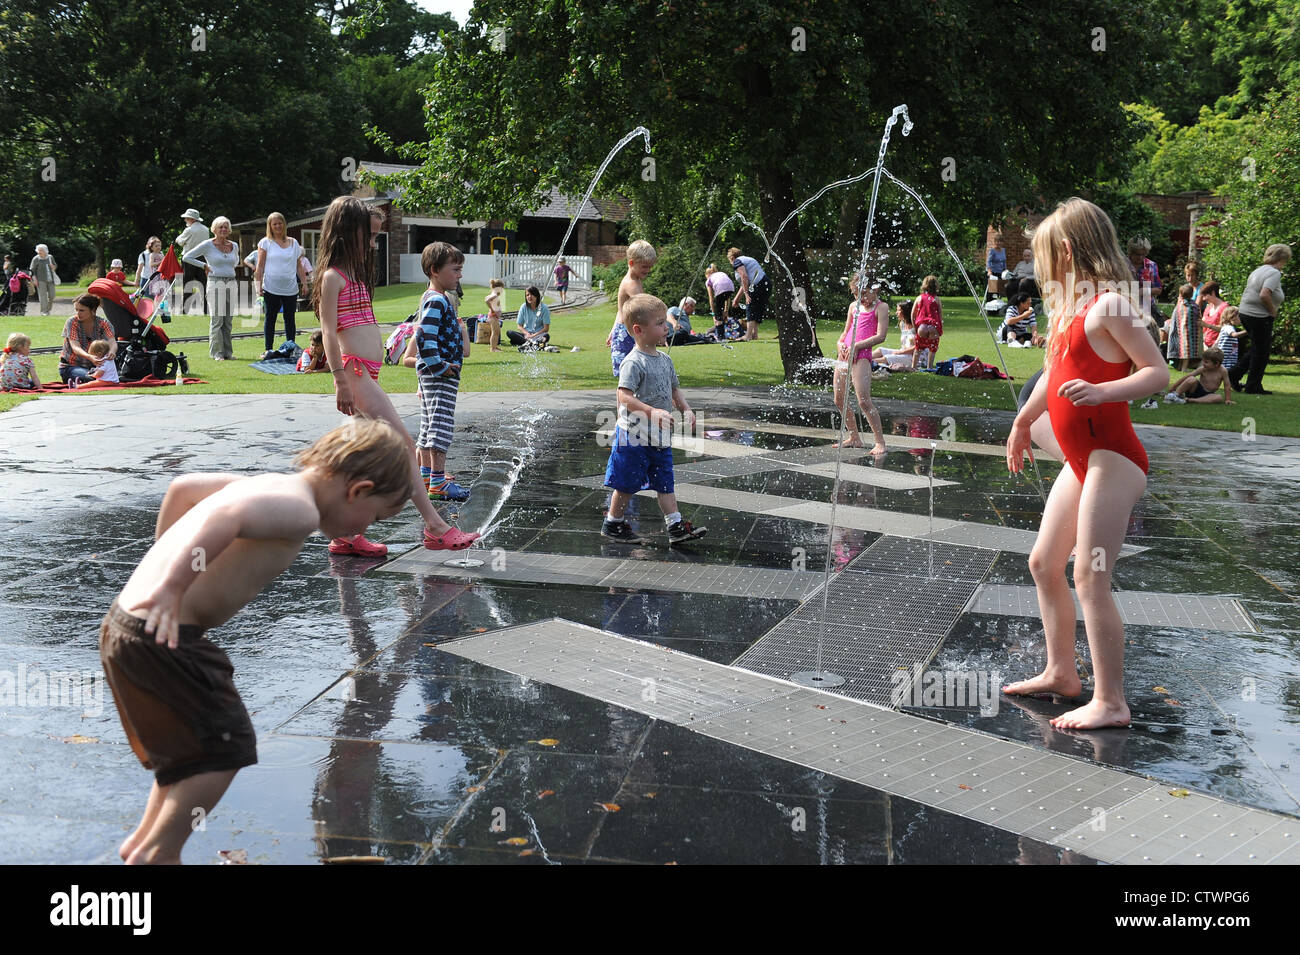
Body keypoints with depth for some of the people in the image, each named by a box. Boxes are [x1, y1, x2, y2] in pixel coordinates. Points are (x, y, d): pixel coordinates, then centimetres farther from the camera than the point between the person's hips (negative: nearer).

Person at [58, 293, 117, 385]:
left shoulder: (103, 323, -3)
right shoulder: (72, 322, -10)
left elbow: (112, 342, -19)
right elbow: (75, 347, -23)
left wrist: (112, 352, -46)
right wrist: (90, 357, -46)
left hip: (93, 367, 3)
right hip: (70, 366, -3)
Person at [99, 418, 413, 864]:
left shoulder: (272, 484, 13)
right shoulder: (299, 510, -15)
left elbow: (182, 487, 24)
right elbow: (226, 514, -34)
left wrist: (163, 557, 33)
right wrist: (172, 585, -37)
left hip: (128, 623, 10)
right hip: (160, 636, -10)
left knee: (197, 738, 24)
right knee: (225, 745, 3)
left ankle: (144, 839, 35)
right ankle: (154, 854, 14)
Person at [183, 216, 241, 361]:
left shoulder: (234, 246, 12)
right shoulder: (207, 245, -2)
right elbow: (187, 257, 1)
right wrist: (205, 266, -1)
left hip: (231, 284, 5)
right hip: (215, 283, -5)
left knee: (229, 320, 7)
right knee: (217, 319, -6)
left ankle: (228, 352, 13)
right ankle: (217, 353, -1)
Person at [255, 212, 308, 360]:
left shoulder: (293, 243, 10)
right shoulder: (265, 242, 3)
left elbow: (299, 266, 14)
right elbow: (260, 266, 1)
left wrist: (305, 283, 7)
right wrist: (258, 284, -7)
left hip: (290, 289, 2)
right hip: (271, 289, -2)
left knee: (290, 320, 6)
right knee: (270, 319, 3)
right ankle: (268, 350, 10)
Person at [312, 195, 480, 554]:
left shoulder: (354, 273, 22)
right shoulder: (333, 276, -8)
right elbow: (329, 332, -14)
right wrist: (340, 381, -19)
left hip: (367, 374, 10)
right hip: (356, 372, -10)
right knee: (404, 443, -12)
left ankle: (345, 535, 14)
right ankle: (435, 526, -11)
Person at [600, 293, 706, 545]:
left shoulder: (664, 359, 8)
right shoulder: (633, 363, -18)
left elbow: (674, 389, 19)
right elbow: (624, 396, -26)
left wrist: (686, 409, 3)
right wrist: (653, 412, -35)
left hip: (660, 437, 8)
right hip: (635, 435, -8)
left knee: (665, 482, 9)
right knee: (627, 484, 4)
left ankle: (676, 526, 11)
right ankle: (612, 523, 20)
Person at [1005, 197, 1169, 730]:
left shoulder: (1108, 304, -12)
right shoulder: (1068, 307, 15)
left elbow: (1158, 373, -17)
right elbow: (1054, 375, 30)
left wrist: (1101, 392, -32)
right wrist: (1022, 423, 41)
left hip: (1111, 458, -10)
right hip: (1080, 461, 10)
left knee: (1090, 577, -10)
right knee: (1044, 565, 14)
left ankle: (1110, 703, -3)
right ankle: (1060, 674, 27)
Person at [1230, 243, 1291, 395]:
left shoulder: (1259, 270, 13)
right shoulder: (1274, 273, -14)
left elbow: (1248, 293, 17)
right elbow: (1264, 295, -28)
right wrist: (1273, 311, -14)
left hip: (1245, 313, 9)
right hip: (1259, 316, -9)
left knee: (1257, 349, 20)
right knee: (1261, 352, 3)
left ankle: (1235, 375, 16)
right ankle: (1253, 386, 10)